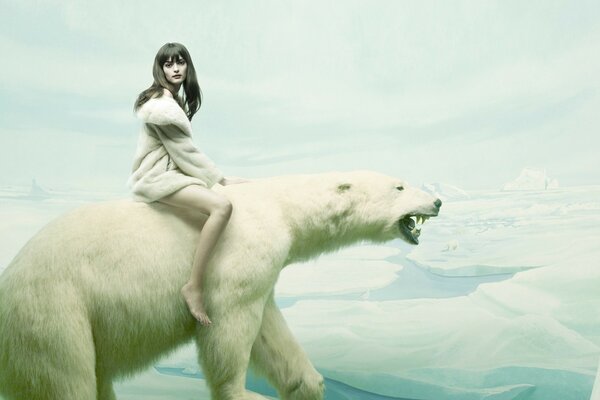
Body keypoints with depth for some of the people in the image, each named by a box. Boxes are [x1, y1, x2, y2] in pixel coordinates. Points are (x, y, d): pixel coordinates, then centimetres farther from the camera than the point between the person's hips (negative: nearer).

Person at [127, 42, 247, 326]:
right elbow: (185, 152, -16)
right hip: (159, 178, -11)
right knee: (221, 206, -31)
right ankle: (194, 287, -28)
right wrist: (221, 179, -10)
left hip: (172, 172, 11)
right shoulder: (161, 105, -16)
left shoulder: (176, 100, 14)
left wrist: (218, 178, 6)